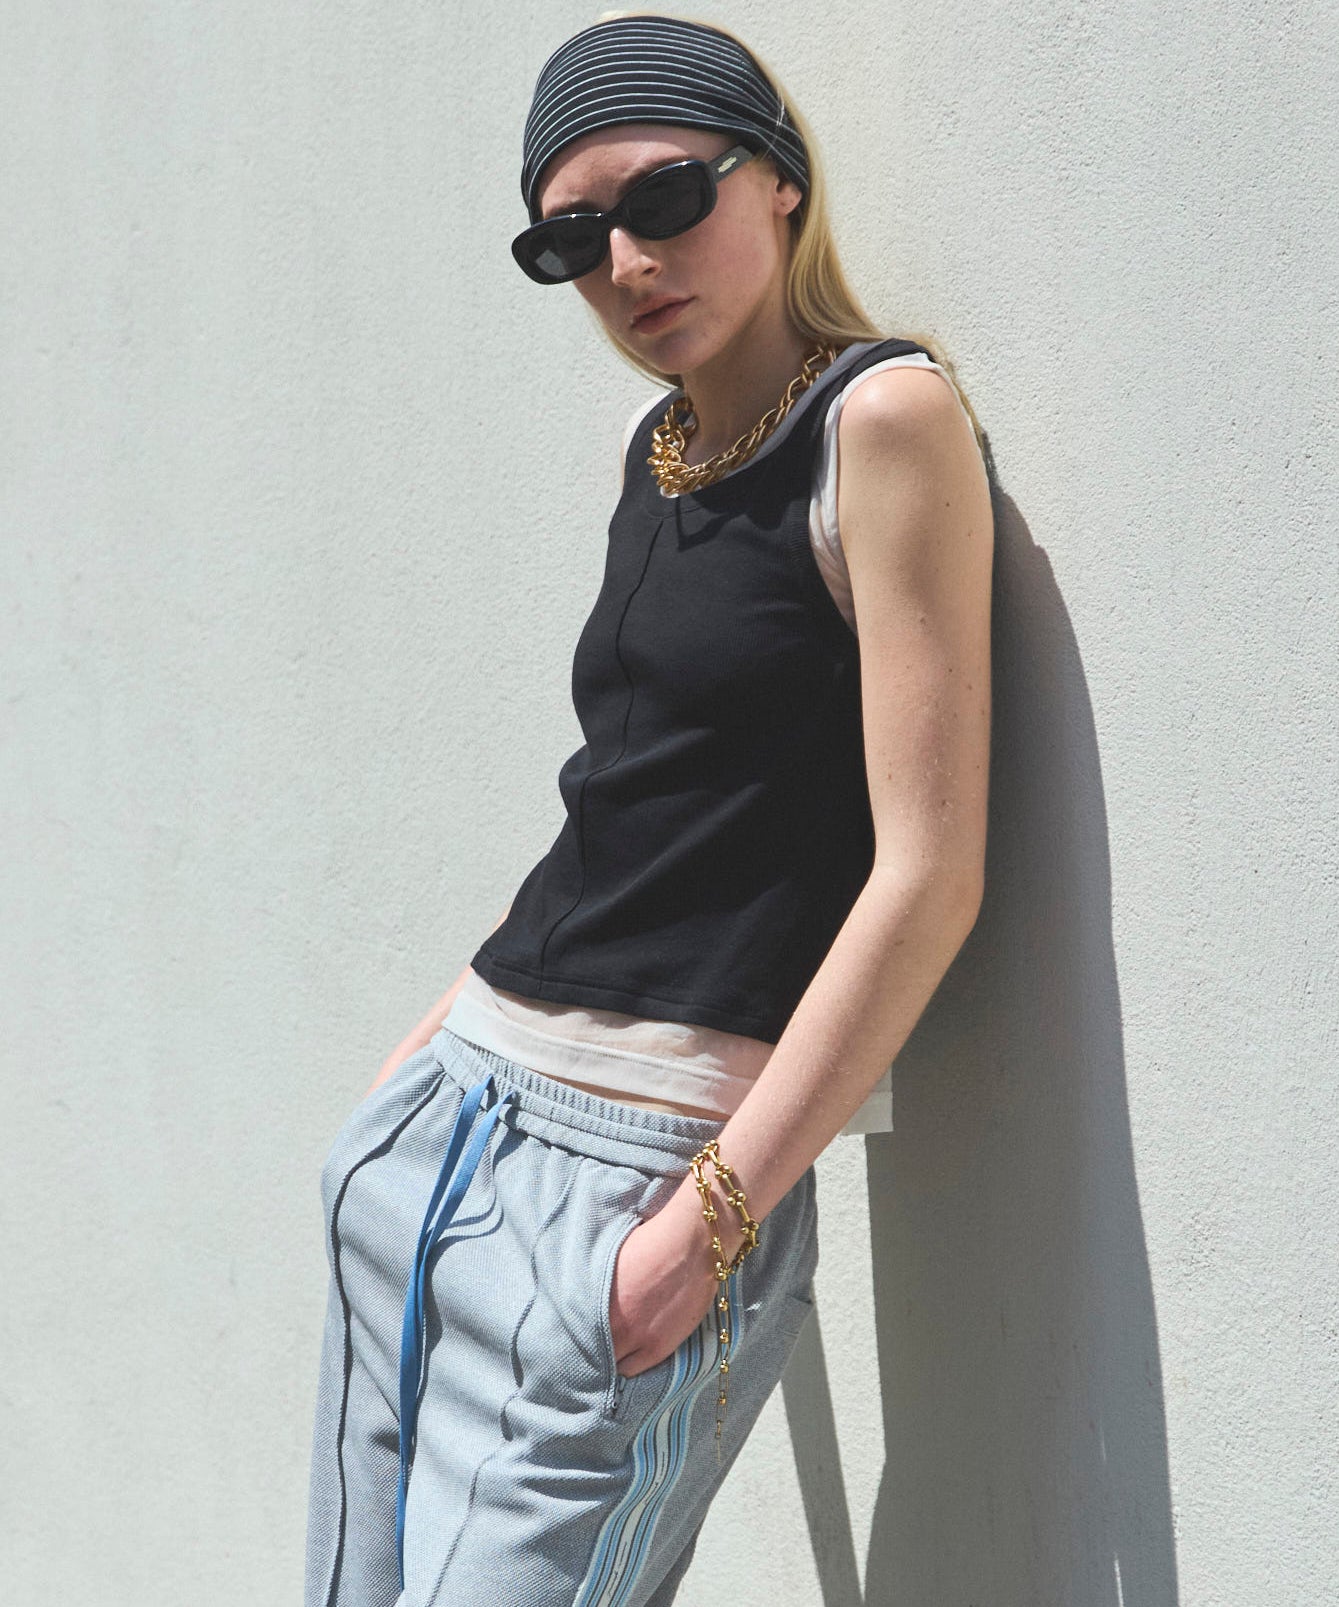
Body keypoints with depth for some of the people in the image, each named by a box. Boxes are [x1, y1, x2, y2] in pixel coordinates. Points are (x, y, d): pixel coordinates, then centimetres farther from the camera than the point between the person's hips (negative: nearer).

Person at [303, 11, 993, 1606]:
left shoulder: (884, 416, -10)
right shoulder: (657, 444, 13)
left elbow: (927, 874, -15)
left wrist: (713, 1220, -18)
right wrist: (449, 1030, 16)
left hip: (644, 1177, -8)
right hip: (441, 1132, 8)